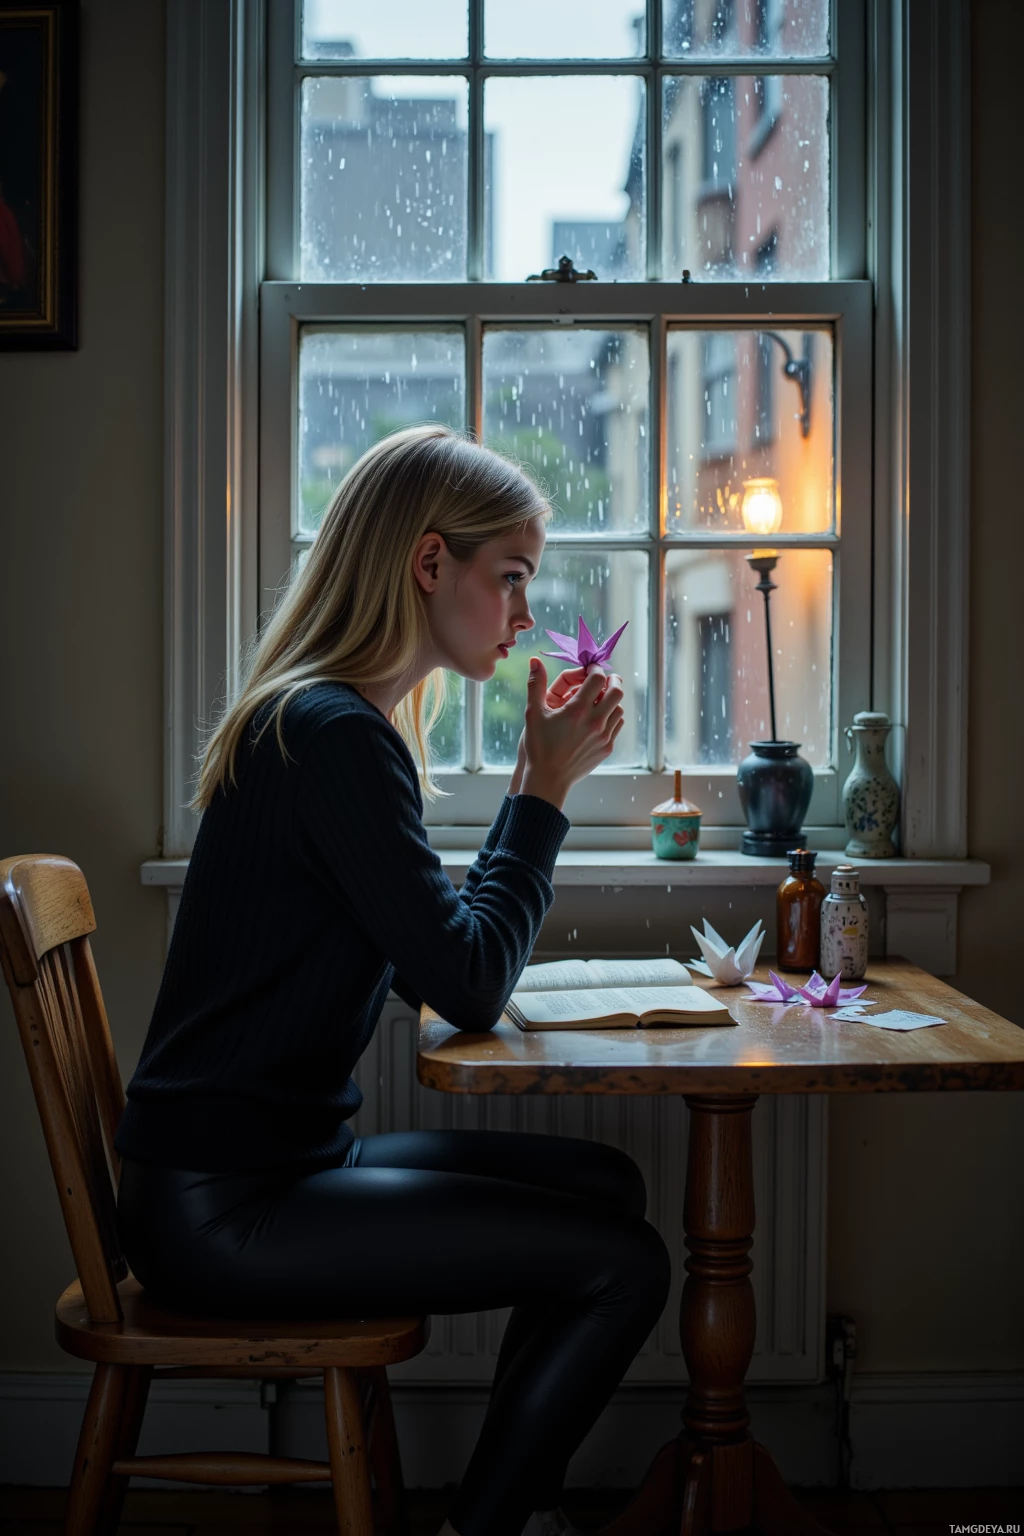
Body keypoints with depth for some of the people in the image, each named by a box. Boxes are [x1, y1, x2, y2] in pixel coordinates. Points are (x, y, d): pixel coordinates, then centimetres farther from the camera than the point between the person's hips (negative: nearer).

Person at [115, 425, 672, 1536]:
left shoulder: (333, 722, 13)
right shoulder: (334, 734, -19)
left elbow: (442, 945, 15)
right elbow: (470, 988, -19)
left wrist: (534, 780, 7)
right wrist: (546, 788, -11)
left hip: (280, 1160, 10)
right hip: (218, 1206, -10)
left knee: (605, 1186, 11)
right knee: (622, 1264, -12)